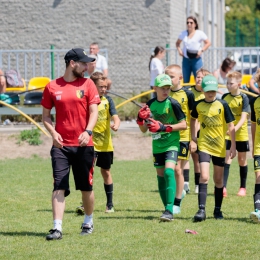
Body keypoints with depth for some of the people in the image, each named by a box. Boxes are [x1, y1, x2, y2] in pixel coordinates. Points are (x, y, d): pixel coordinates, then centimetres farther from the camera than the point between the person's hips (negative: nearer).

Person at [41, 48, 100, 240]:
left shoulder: (87, 84, 3)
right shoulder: (52, 87, 3)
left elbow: (94, 112, -3)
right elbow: (46, 115, 9)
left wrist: (88, 132, -21)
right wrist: (53, 133, -8)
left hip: (84, 145, 0)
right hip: (61, 145, 0)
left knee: (86, 186, 10)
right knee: (59, 187, -9)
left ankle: (88, 222, 30)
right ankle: (57, 228, -13)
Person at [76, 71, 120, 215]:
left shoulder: (107, 100, 3)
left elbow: (115, 117, -6)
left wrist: (116, 124, -28)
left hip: (106, 144, 3)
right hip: (91, 143, -3)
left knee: (106, 171, 14)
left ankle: (110, 204, 25)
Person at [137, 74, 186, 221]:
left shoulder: (173, 104, -9)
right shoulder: (150, 105, 4)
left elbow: (183, 125, -10)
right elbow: (144, 129, 10)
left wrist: (165, 127, -21)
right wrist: (141, 119, -12)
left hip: (172, 144, -6)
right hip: (157, 145, 6)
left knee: (169, 172, -22)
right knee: (160, 176, 8)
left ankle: (169, 210, -27)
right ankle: (167, 209, 20)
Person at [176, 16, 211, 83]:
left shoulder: (200, 33, 0)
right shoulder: (183, 34, 10)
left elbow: (208, 43, 2)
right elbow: (177, 43, 24)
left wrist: (201, 50, -10)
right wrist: (179, 50, 5)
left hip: (196, 59, -4)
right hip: (186, 59, 4)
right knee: (185, 80, 6)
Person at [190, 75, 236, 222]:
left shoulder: (222, 105, -6)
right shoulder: (198, 105, 0)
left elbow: (231, 126, -2)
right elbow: (193, 119, 21)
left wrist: (233, 146, -3)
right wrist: (193, 137, 14)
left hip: (219, 147, 0)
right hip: (204, 146, 0)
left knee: (218, 180, 10)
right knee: (204, 177, -16)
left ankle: (218, 210, 24)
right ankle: (201, 210, -18)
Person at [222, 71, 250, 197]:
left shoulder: (243, 98, -9)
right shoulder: (225, 97, 3)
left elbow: (244, 117, -18)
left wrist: (235, 128, -32)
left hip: (241, 134, -2)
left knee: (242, 159, 10)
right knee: (226, 158, -8)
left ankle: (243, 187, 21)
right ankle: (223, 187, -16)